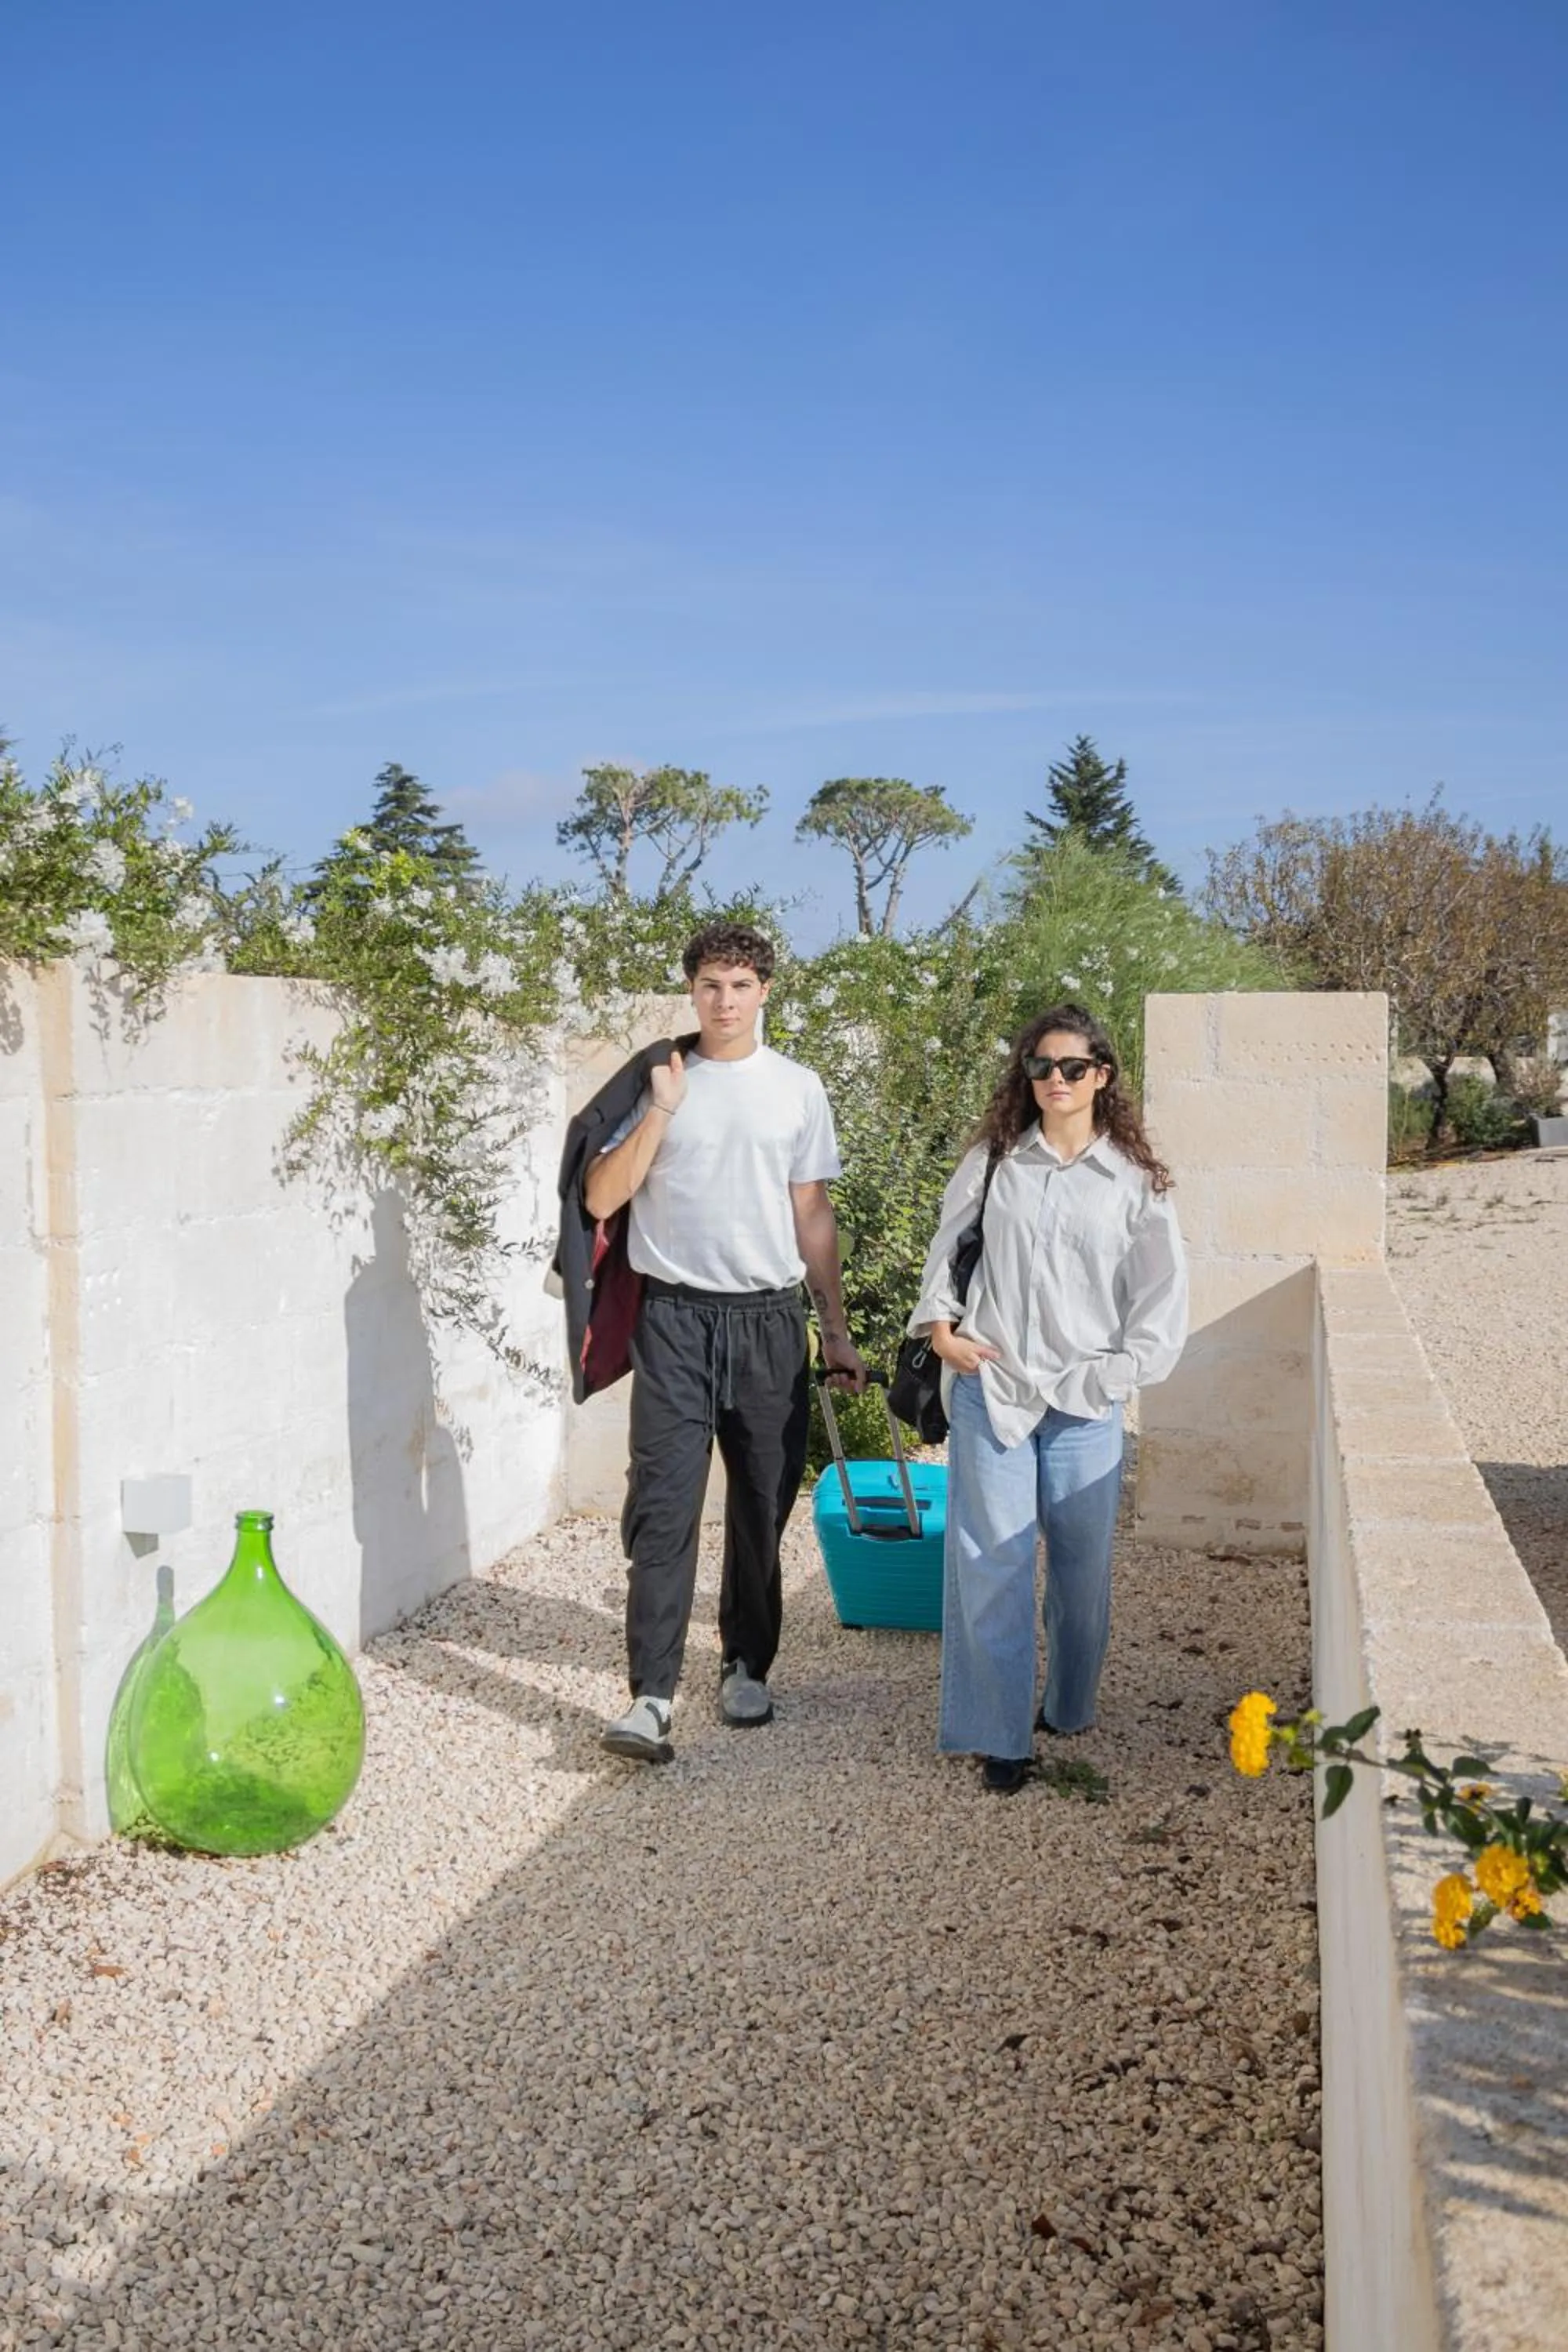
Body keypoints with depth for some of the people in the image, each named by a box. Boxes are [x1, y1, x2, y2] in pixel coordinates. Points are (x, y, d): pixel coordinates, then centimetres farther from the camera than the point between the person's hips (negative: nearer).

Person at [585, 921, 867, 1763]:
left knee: (763, 1504, 9)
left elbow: (812, 1216, 12)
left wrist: (836, 1331, 10)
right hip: (675, 1316, -2)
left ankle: (747, 1667, 25)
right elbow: (601, 1198, -4)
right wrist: (661, 1109, -13)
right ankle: (651, 1695, -8)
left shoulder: (797, 1088, 8)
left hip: (770, 1320, 2)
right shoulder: (656, 1080, 3)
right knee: (663, 1504, -8)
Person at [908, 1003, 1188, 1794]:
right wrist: (940, 1325, 2)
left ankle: (1069, 1711, 30)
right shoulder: (992, 1162, 6)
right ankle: (1000, 1735, 7)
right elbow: (946, 1246, 16)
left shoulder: (1134, 1182, 2)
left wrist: (1106, 1374, -4)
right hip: (988, 1388, 0)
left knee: (1082, 1566, 9)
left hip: (1084, 1403, 0)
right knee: (992, 1565, -1)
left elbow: (1162, 1300, 4)